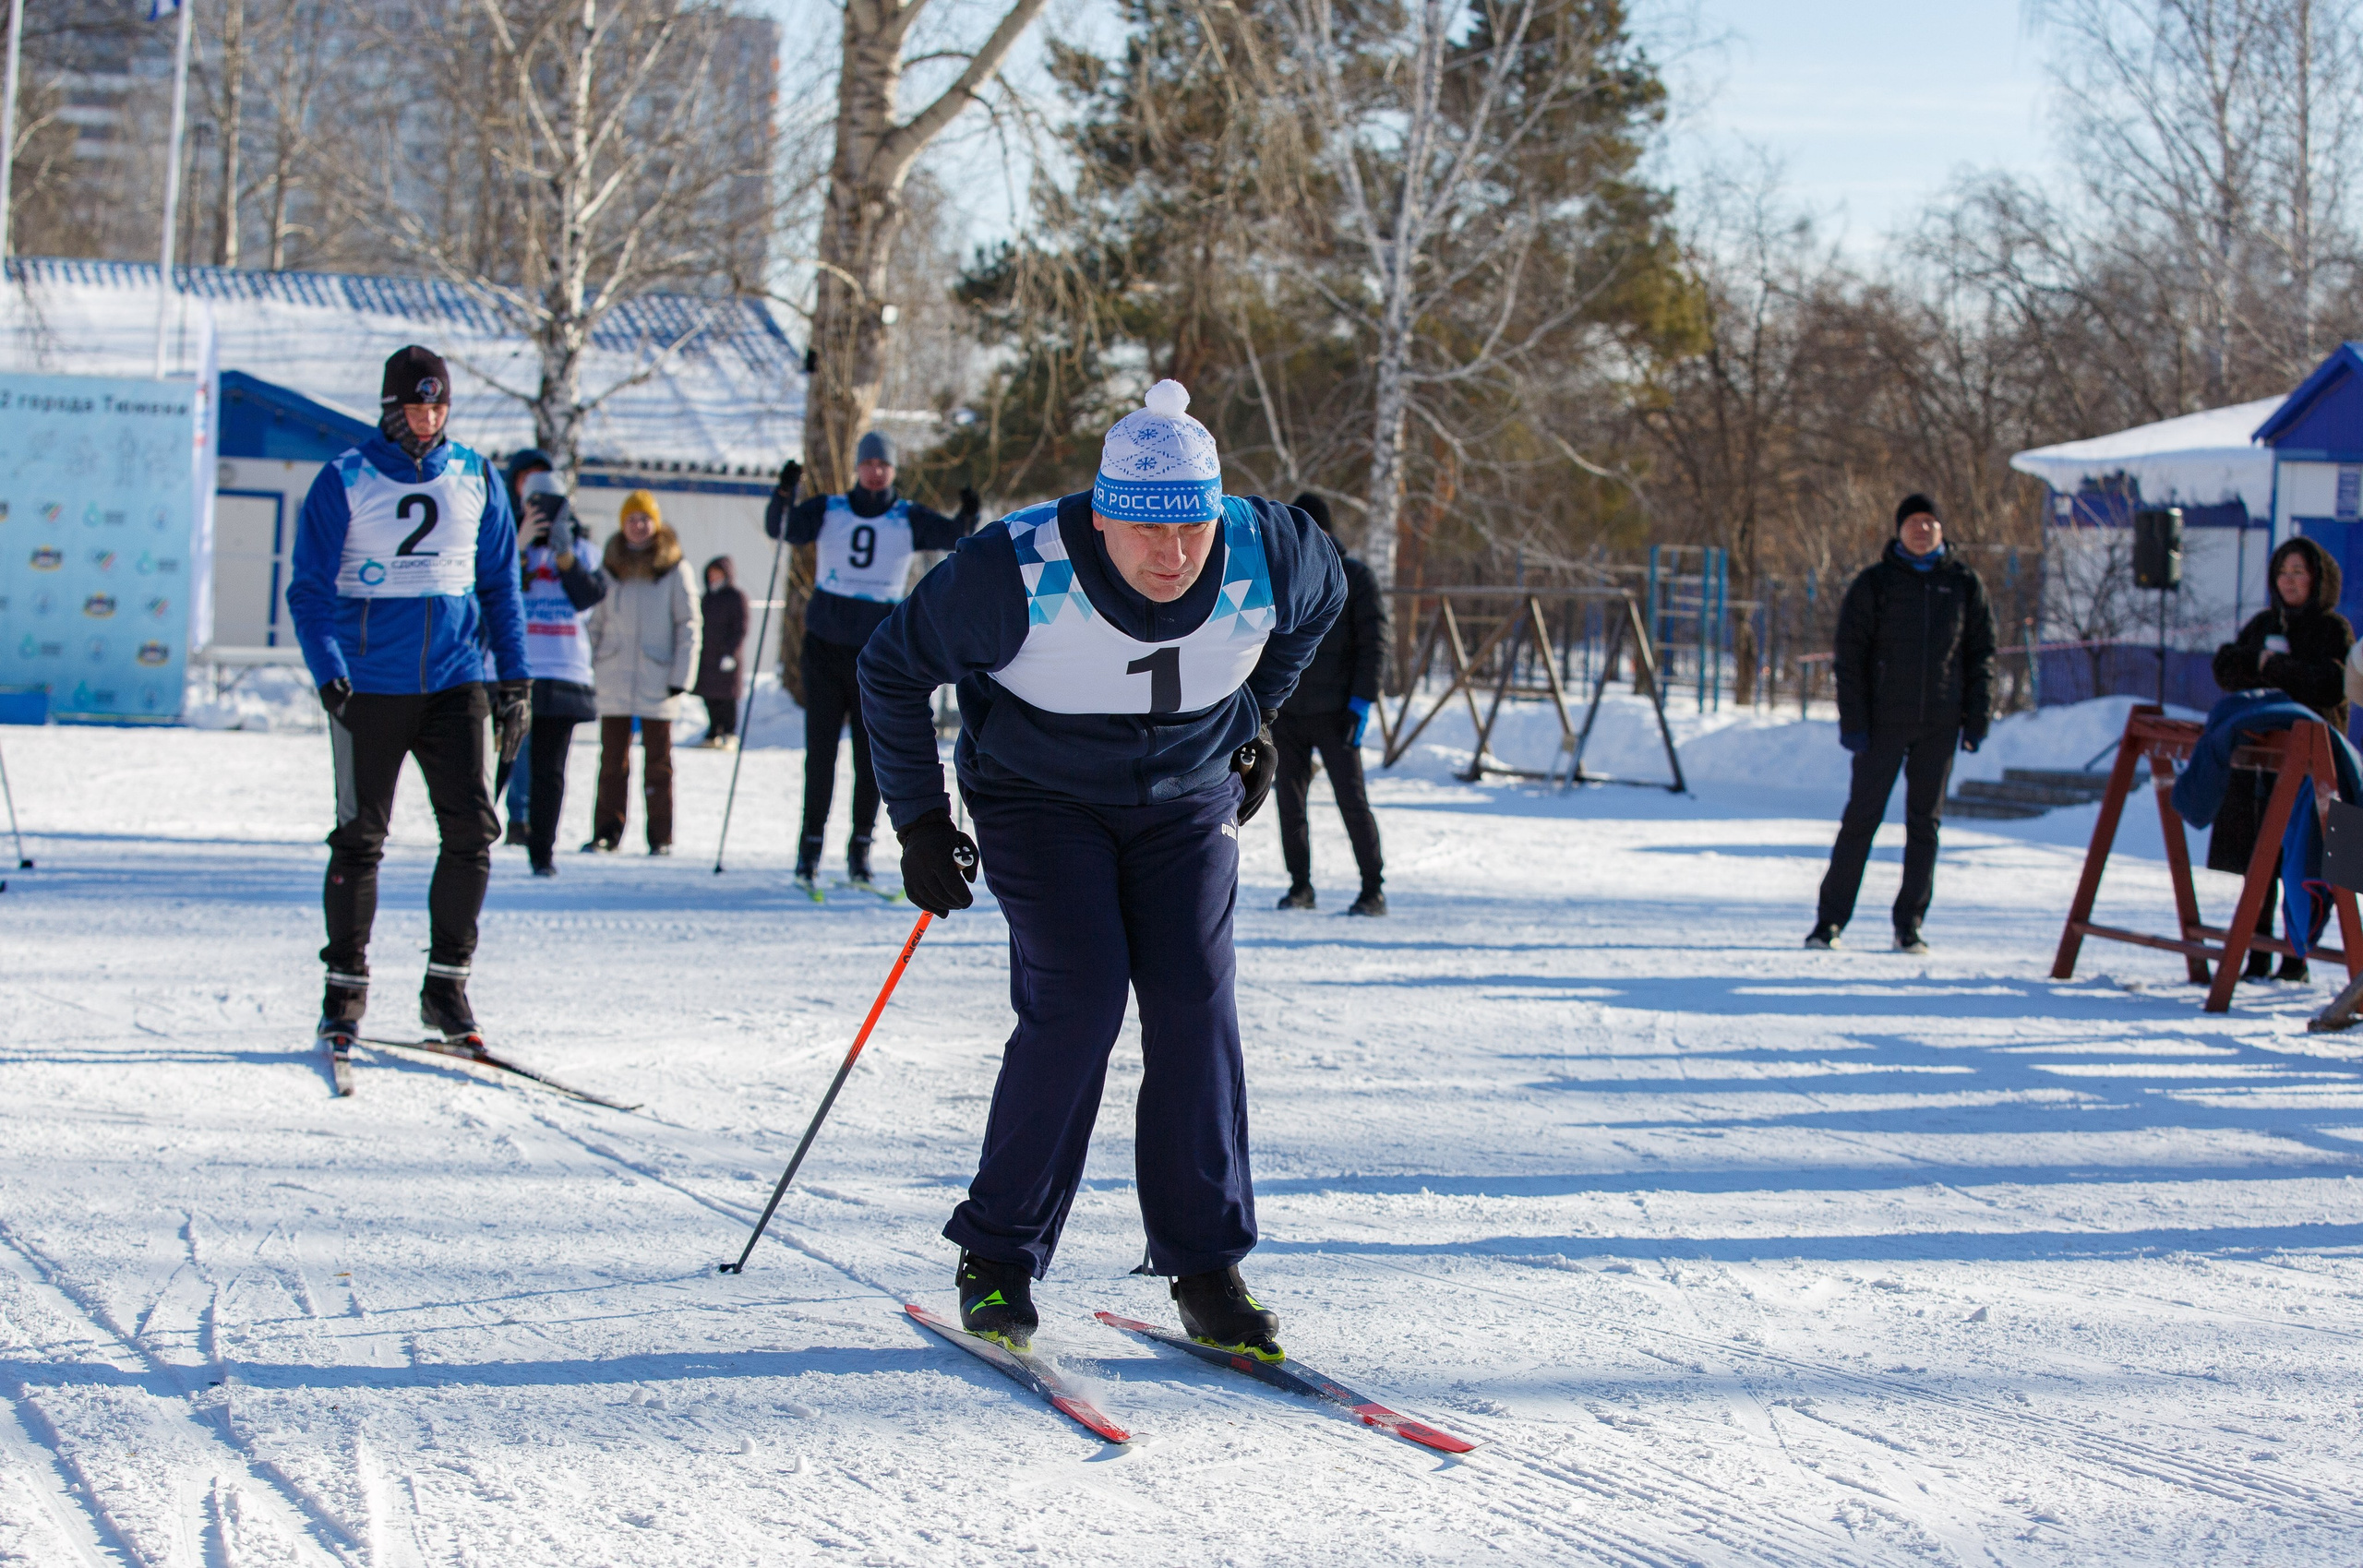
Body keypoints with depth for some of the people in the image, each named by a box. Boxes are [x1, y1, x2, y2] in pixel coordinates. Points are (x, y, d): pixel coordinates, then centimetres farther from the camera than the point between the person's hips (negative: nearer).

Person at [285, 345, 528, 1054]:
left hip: (454, 680, 2)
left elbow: (500, 584, 15)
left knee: (471, 830, -6)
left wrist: (514, 676, 7)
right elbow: (309, 589, -1)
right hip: (369, 685, -2)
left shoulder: (476, 480, 7)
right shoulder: (345, 482, -2)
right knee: (359, 837, 1)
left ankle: (447, 980, 5)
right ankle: (345, 986, 12)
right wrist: (328, 672, -15)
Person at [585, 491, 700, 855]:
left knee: (658, 762, 3)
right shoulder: (610, 566, 9)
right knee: (612, 760, 4)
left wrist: (681, 676, -6)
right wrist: (589, 668, 3)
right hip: (614, 681, 2)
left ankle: (661, 836, 6)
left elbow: (688, 625, 0)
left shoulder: (675, 568, 0)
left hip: (657, 682, -2)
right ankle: (606, 832, 8)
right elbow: (596, 622, 12)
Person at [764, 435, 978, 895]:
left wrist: (968, 518, -27)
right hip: (825, 646, 0)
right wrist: (784, 493, -26)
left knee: (872, 754, 1)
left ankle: (860, 848, 11)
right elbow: (779, 527, -7)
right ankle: (810, 848, 4)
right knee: (820, 750, -2)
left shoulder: (909, 519, 4)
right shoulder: (827, 511, 4)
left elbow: (955, 537, -6)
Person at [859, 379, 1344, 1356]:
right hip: (1039, 798, -3)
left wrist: (1254, 717, 13)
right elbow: (893, 668, -12)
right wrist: (919, 819, -10)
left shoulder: (1270, 558, -19)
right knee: (1077, 1000, -18)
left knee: (1195, 1002, -11)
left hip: (1187, 799, 3)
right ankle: (999, 1257, -5)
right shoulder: (1018, 573, -28)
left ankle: (1207, 1266, -1)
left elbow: (1322, 596, 9)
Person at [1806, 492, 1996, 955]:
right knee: (1861, 817, -3)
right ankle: (1830, 920, 2)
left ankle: (1910, 925, 11)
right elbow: (1850, 653, -2)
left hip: (1939, 724, 2)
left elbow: (1982, 653, 10)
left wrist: (1977, 720, 2)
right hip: (1883, 721, -2)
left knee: (1924, 822, 5)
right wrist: (1852, 721, -9)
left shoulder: (1964, 584, 7)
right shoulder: (1875, 582, 1)